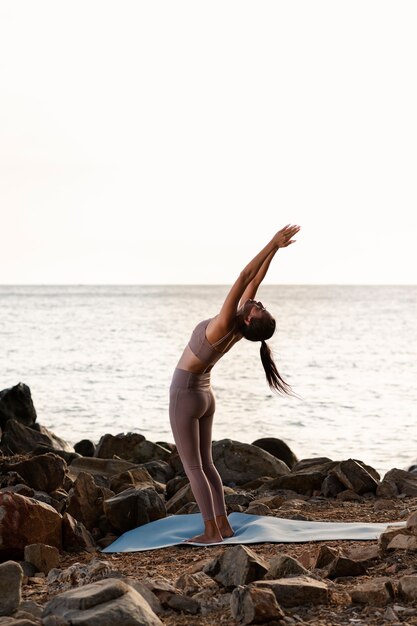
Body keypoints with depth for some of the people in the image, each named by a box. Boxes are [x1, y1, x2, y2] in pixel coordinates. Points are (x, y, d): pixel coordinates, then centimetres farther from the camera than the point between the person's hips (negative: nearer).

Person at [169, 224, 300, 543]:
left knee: (193, 467, -2)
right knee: (205, 463, 15)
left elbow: (245, 277, -30)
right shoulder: (240, 329, -8)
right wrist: (274, 247, -2)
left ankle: (213, 531, -2)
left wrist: (273, 244, -27)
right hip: (204, 394, 8)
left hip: (185, 394, -8)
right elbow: (255, 281, -3)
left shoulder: (224, 326, -27)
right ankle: (223, 525, 13)